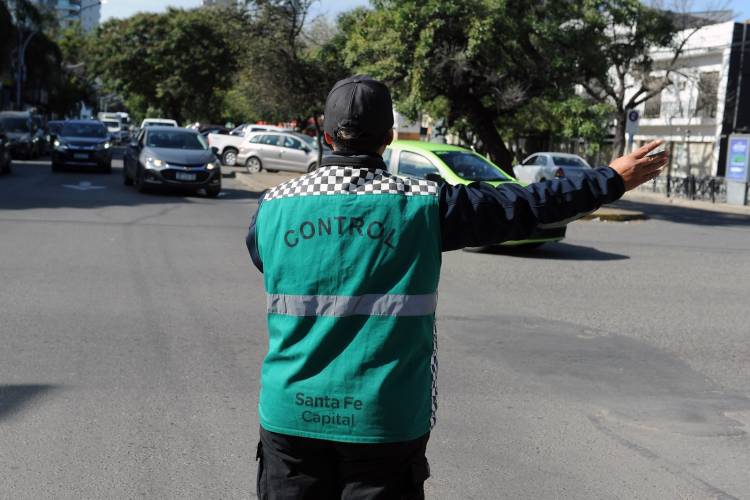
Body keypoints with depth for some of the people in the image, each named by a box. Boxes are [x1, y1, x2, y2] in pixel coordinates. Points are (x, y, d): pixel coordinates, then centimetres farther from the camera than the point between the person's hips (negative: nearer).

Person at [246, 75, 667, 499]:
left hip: (291, 415, 2)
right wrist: (613, 179, 14)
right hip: (385, 421, -2)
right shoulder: (423, 205, -7)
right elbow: (525, 205, 1)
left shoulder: (274, 206, -1)